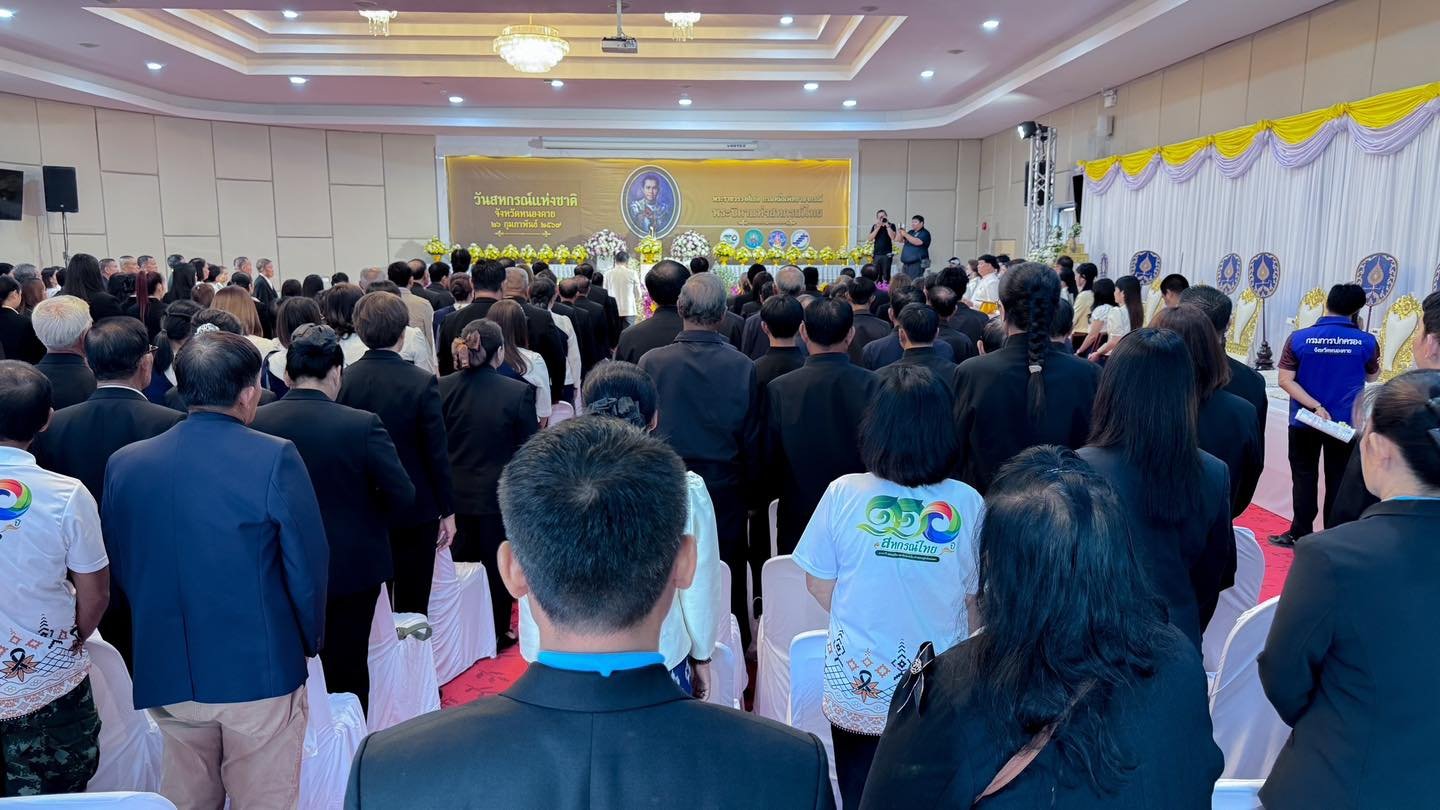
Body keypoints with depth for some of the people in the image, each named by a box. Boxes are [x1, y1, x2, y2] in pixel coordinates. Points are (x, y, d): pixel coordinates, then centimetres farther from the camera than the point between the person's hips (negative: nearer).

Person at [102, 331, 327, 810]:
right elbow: (308, 563, -11)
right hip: (261, 667, -4)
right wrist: (310, 641, 5)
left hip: (165, 668, 5)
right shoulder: (274, 458, -16)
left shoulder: (124, 463, -1)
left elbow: (118, 565, 9)